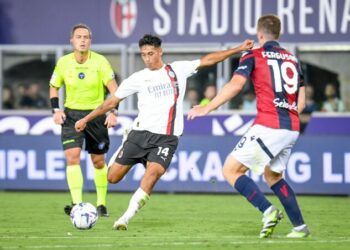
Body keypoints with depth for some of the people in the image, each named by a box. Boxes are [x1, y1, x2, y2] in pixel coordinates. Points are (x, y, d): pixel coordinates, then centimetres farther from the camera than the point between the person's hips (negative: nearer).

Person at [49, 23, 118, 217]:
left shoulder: (100, 61, -10)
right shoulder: (63, 63, -3)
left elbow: (113, 88, -11)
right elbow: (54, 87, 11)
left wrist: (113, 112, -23)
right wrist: (56, 110, -2)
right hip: (71, 114, 1)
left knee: (98, 161, 9)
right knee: (72, 156, -17)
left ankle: (101, 204, 24)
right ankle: (77, 204, -21)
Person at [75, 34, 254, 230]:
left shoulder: (178, 70, 7)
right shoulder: (137, 79, 6)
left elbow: (208, 60, 7)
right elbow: (112, 102, 12)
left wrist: (238, 50, 3)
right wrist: (86, 119, 11)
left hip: (167, 138, -1)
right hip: (141, 133, 1)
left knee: (154, 172, -27)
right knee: (113, 177, -1)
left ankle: (126, 218, -21)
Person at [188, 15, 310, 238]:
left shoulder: (253, 56, 0)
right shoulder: (292, 59, 18)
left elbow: (235, 85, -15)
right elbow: (301, 102, 17)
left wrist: (208, 108, -9)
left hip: (268, 126, -7)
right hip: (292, 129, 7)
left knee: (231, 170, 1)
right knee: (273, 175, 25)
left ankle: (268, 211, -14)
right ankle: (300, 226, 17)